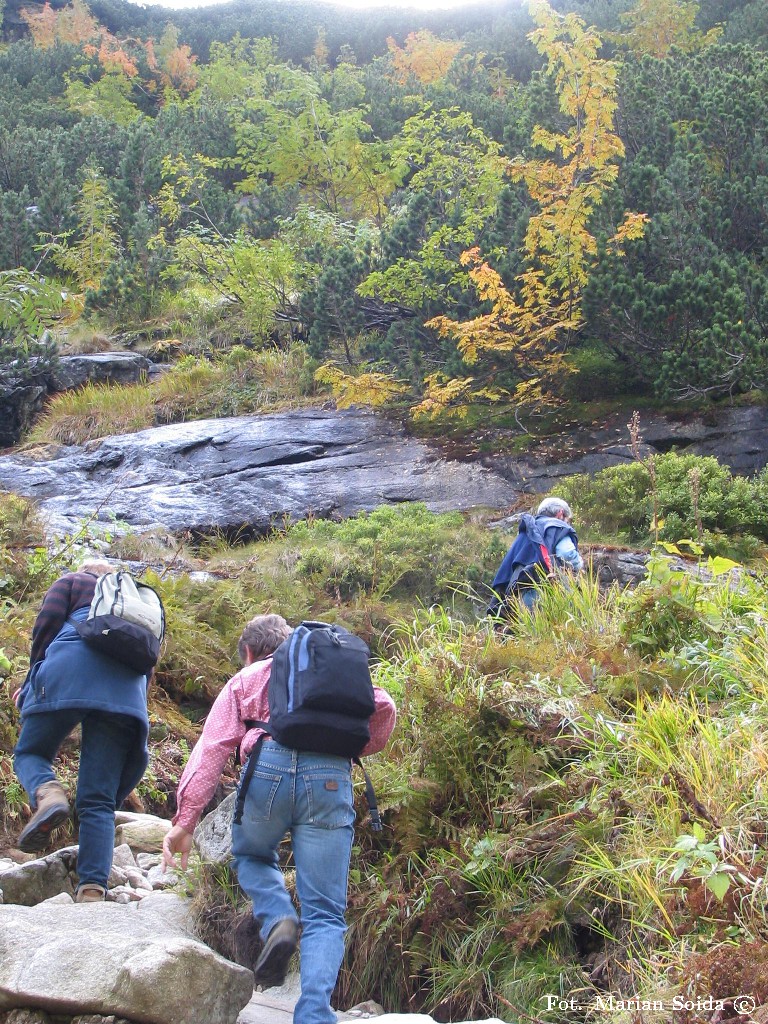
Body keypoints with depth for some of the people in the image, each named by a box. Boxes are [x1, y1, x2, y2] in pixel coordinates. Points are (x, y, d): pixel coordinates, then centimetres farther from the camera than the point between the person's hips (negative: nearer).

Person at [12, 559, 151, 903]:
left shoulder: (72, 581, 24)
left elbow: (47, 624, 7)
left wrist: (34, 679, 14)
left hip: (70, 671, -3)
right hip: (127, 691, 4)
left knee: (29, 752, 14)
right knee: (98, 801, 1)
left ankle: (48, 793, -21)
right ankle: (92, 891, -14)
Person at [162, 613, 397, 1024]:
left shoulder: (245, 679, 25)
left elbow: (211, 748, 10)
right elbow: (382, 706, 14)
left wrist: (185, 820, 3)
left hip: (269, 766, -1)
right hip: (331, 777, 1)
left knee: (251, 855, 30)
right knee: (325, 915, 6)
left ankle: (277, 920, 2)